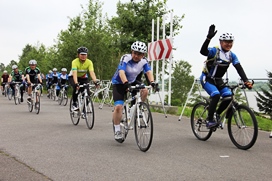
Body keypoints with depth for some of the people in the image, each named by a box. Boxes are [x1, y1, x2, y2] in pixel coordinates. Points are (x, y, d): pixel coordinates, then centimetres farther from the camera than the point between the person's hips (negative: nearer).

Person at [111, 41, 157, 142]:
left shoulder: (144, 61, -13)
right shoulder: (125, 58, -26)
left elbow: (149, 72, -26)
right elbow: (121, 72, -39)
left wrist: (152, 82, -46)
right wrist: (126, 83, -57)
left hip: (133, 82, 4)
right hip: (119, 83, -4)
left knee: (144, 91, -24)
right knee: (118, 107, -18)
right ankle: (117, 130, -3)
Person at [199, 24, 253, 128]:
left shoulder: (232, 55, -2)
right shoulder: (214, 51, -19)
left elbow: (239, 68, -11)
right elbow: (203, 51, -40)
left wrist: (246, 81, -26)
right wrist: (209, 38, -55)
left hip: (218, 81, 6)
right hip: (207, 79, -6)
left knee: (229, 96, -15)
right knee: (216, 95, -28)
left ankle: (217, 114, 9)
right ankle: (209, 120, -15)